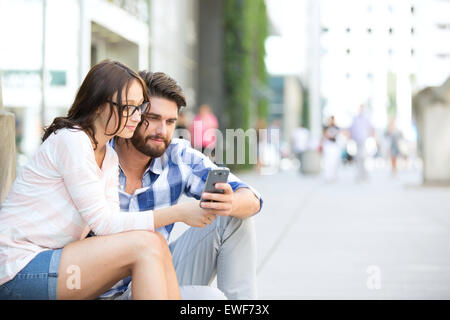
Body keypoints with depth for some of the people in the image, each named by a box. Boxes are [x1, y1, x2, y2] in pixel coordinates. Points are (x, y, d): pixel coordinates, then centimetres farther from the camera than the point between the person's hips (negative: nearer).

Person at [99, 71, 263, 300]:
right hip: (110, 293, -6)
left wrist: (231, 203, -32)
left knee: (233, 219, -6)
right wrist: (178, 213, -31)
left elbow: (251, 200, -7)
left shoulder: (178, 156, -1)